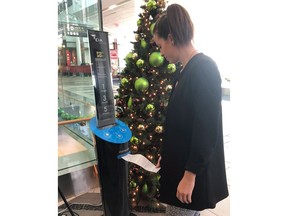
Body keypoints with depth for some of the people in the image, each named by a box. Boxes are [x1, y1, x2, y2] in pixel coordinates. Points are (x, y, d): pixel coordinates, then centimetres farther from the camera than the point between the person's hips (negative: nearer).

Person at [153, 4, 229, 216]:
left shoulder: (204, 68, -19)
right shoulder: (188, 70, 9)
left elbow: (206, 129, -22)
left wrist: (190, 174, -19)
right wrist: (166, 155, 18)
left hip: (193, 171, -8)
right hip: (181, 163, 8)